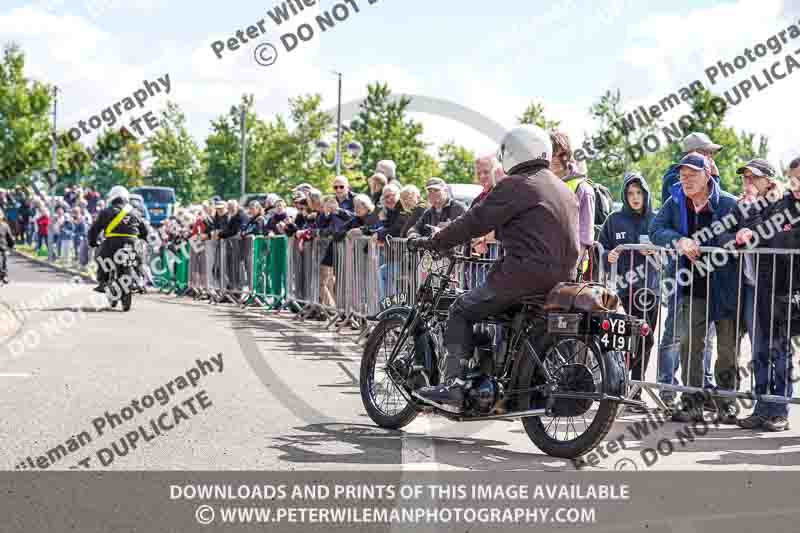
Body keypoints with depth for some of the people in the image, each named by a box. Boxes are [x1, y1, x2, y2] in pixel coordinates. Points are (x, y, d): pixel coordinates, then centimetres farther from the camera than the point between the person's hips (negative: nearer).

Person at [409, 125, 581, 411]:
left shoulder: (515, 185, -6)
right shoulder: (565, 190, 20)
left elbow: (476, 221, -8)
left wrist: (433, 242, 1)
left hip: (525, 274, -8)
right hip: (563, 278, 8)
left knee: (462, 309, 2)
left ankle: (453, 386, -9)